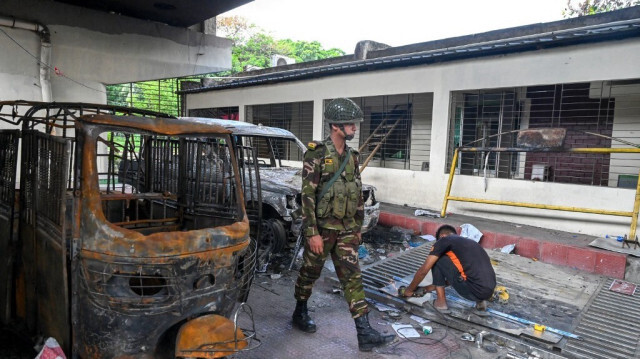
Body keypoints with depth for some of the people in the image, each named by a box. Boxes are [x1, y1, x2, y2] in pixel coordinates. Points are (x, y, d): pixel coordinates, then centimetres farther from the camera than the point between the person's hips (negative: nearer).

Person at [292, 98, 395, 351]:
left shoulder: (351, 156, 8)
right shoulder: (316, 154, -13)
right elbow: (307, 195, -17)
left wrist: (358, 227, 15)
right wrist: (312, 233, -20)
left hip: (346, 229, 6)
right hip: (322, 227, -6)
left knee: (352, 277, 3)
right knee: (310, 272, 12)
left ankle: (365, 334, 5)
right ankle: (300, 313, 36)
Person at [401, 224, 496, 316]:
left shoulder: (444, 240, 5)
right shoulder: (469, 242, 27)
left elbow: (423, 270, 6)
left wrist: (410, 289, 21)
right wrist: (435, 286, 43)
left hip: (475, 290, -7)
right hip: (489, 290, 7)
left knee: (437, 260, 8)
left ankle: (441, 302, 13)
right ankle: (480, 301, 16)